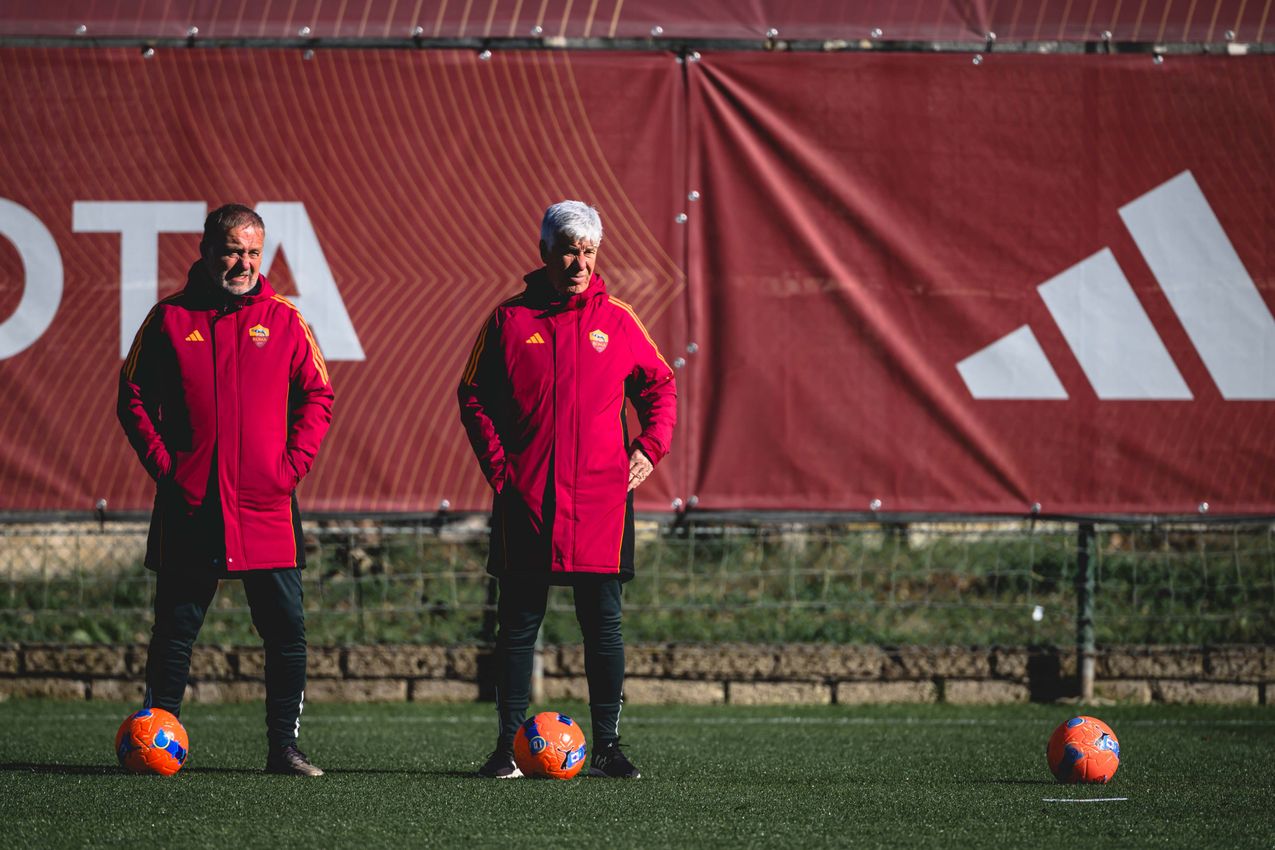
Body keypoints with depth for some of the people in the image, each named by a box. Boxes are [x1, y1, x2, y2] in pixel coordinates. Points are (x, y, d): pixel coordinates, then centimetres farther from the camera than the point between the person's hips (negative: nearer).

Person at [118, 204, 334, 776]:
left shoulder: (282, 320, 5)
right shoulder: (171, 319, 4)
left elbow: (316, 395, 8)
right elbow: (133, 397, 6)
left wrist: (292, 464, -4)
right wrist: (164, 465, -4)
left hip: (267, 506, 1)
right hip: (189, 506, -1)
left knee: (286, 628, -2)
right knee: (176, 627, 3)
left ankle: (284, 747, 5)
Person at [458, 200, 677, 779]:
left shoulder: (617, 322, 6)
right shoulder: (510, 320, 3)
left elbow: (659, 386, 15)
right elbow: (474, 397, 7)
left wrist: (650, 447, 0)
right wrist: (498, 467, -3)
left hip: (601, 494, 1)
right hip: (526, 498, -1)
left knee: (603, 622, 1)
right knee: (519, 619, 2)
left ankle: (607, 747, 6)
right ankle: (510, 743, 7)